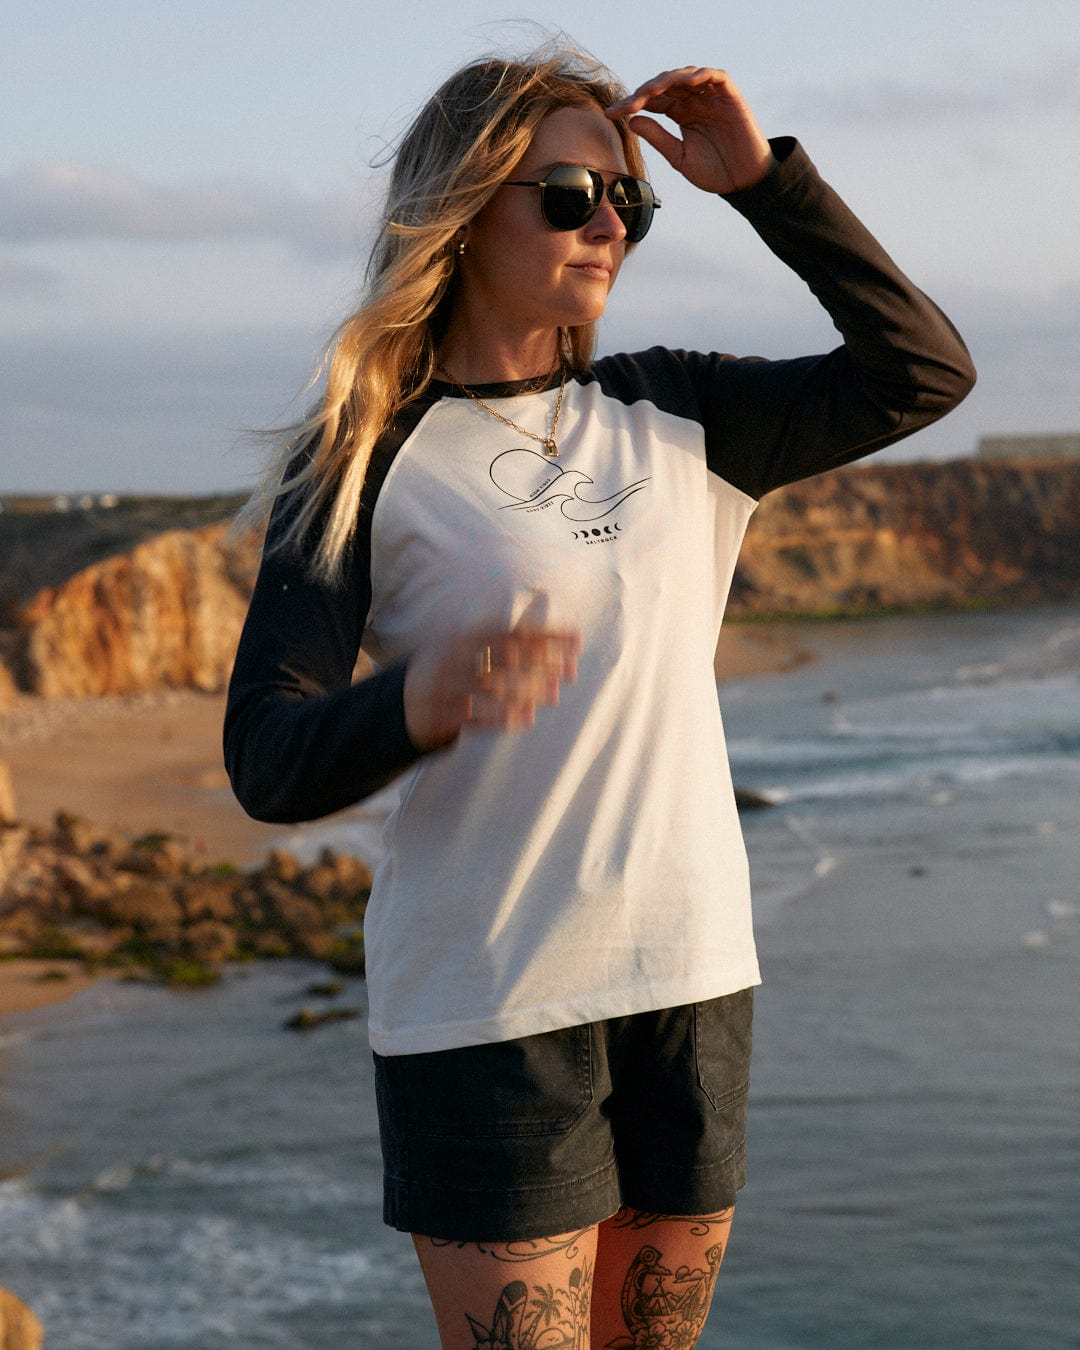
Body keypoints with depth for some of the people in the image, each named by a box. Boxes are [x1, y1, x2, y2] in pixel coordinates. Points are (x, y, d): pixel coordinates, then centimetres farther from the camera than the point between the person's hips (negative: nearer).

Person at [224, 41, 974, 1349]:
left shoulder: (674, 417, 10)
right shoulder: (366, 460, -5)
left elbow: (924, 371, 11)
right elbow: (267, 761, -12)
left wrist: (765, 182, 5)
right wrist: (420, 701, -34)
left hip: (693, 975, 5)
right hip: (486, 1002, -5)